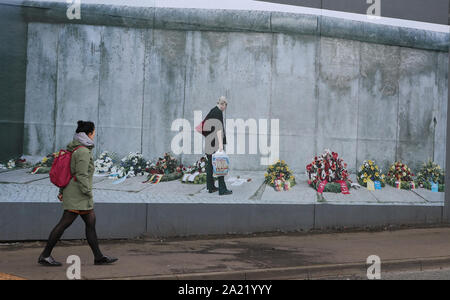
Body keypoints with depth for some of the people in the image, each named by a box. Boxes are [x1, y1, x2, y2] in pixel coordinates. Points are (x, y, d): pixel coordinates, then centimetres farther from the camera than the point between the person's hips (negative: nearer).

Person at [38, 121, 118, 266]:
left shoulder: (74, 148, 12)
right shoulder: (83, 151, -16)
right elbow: (81, 175, -20)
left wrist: (62, 191, 17)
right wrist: (88, 194, -15)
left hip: (71, 190, 10)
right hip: (77, 194, -10)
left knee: (91, 222, 10)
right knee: (64, 223, -4)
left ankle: (99, 256, 13)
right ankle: (45, 255, 3)